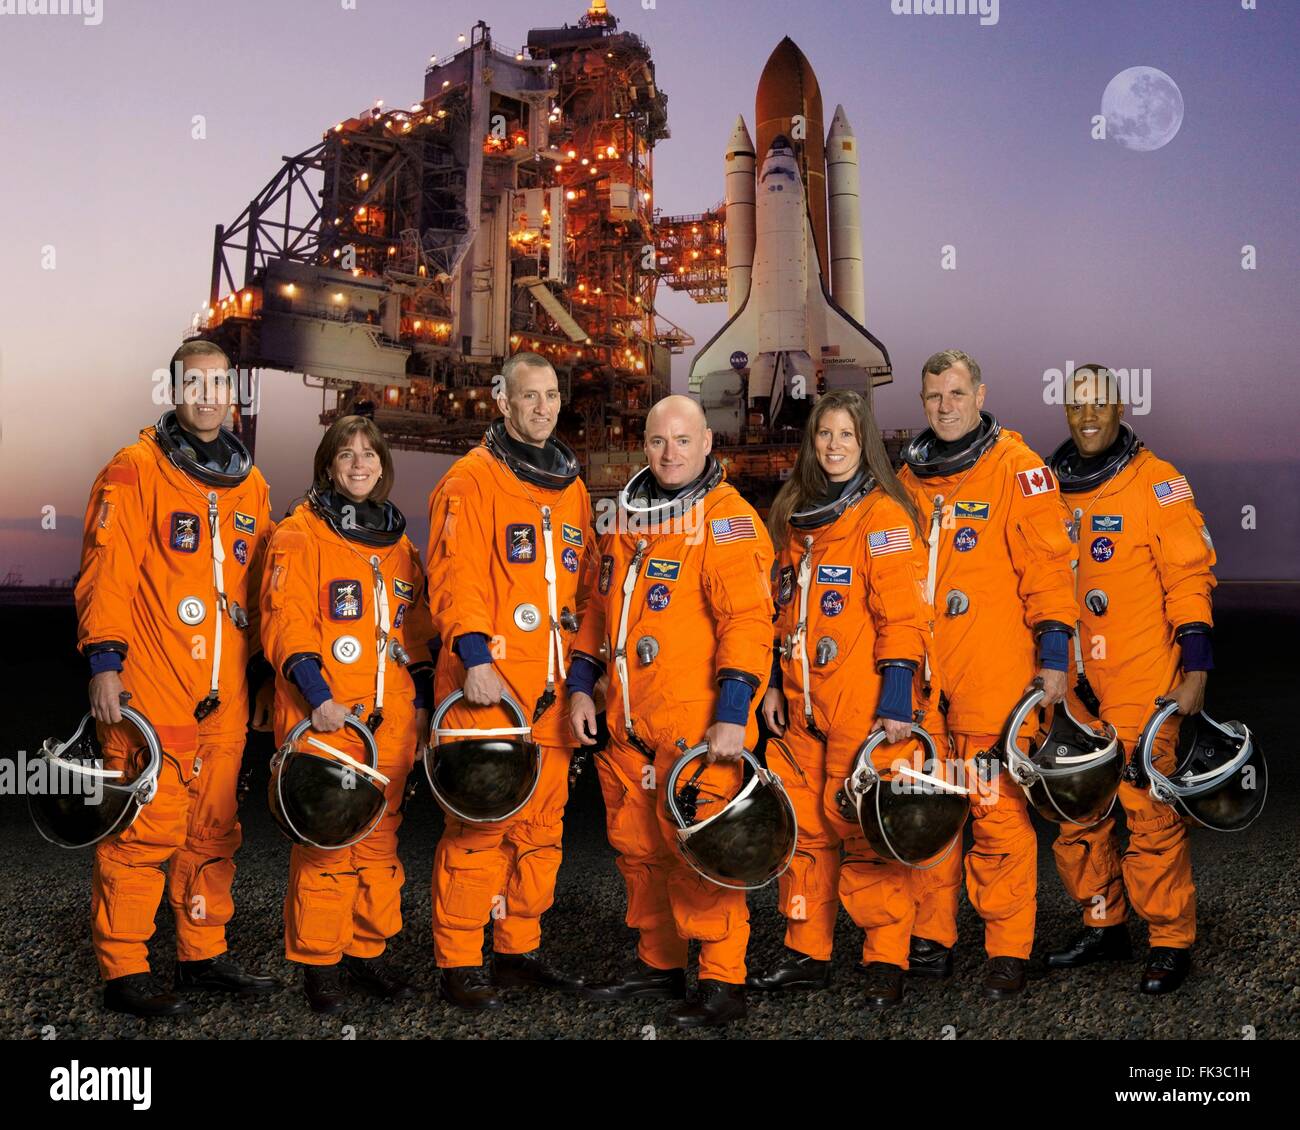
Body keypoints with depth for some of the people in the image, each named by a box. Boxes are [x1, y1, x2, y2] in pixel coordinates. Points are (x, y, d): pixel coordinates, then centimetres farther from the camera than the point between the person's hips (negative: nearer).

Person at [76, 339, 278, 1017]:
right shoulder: (137, 469, -2)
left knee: (214, 830, 11)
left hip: (223, 700, 6)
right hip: (149, 694, -6)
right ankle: (123, 971, 6)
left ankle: (203, 956, 23)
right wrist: (105, 661, -14)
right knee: (144, 829, -5)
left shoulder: (251, 484, 16)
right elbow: (108, 572, -7)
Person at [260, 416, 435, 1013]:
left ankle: (368, 949, 20)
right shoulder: (300, 533, 0)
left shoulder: (400, 544, 18)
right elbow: (286, 620, -9)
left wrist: (421, 699, 14)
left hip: (390, 718, 5)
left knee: (380, 836, 9)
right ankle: (319, 961, 10)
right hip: (324, 715, -5)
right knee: (325, 840, -3)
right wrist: (317, 694, -19)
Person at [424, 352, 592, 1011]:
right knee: (479, 826, -5)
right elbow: (456, 577, -12)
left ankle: (519, 951, 24)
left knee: (542, 825, 12)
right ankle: (459, 965, 6)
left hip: (552, 690, 7)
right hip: (487, 688, -7)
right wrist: (474, 655, -23)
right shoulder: (472, 480, -3)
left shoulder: (572, 488, 18)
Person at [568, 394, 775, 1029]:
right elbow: (600, 609, 22)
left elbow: (746, 619, -17)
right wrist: (580, 686, 15)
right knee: (638, 848, 15)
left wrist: (732, 714, -22)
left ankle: (721, 984, 8)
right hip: (628, 725, 8)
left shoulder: (726, 519, -9)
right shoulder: (627, 517, 14)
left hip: (696, 728, -7)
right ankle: (659, 965, 30)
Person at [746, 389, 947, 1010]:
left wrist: (897, 698, -16)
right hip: (802, 706, 7)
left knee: (863, 831, -3)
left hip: (865, 709, -7)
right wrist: (774, 683, 17)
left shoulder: (884, 516, -6)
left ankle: (885, 960, 10)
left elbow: (901, 616, -11)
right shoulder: (795, 517, 15)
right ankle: (807, 952, 22)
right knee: (804, 828, 10)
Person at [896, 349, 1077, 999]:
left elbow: (1046, 563, -6)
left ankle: (1008, 951, 10)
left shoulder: (1016, 468, -2)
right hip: (918, 676, 5)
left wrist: (1053, 653, -11)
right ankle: (931, 938, 22)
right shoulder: (909, 475, 15)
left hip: (994, 676, -5)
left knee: (997, 812, -2)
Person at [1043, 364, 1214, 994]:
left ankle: (1171, 943, 10)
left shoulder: (1155, 482, -3)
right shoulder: (1050, 487, 12)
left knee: (1149, 812, -4)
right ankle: (1103, 926, 26)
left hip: (1140, 683, -5)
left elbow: (1189, 576, -6)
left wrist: (1196, 669, -13)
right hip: (1069, 682, 5)